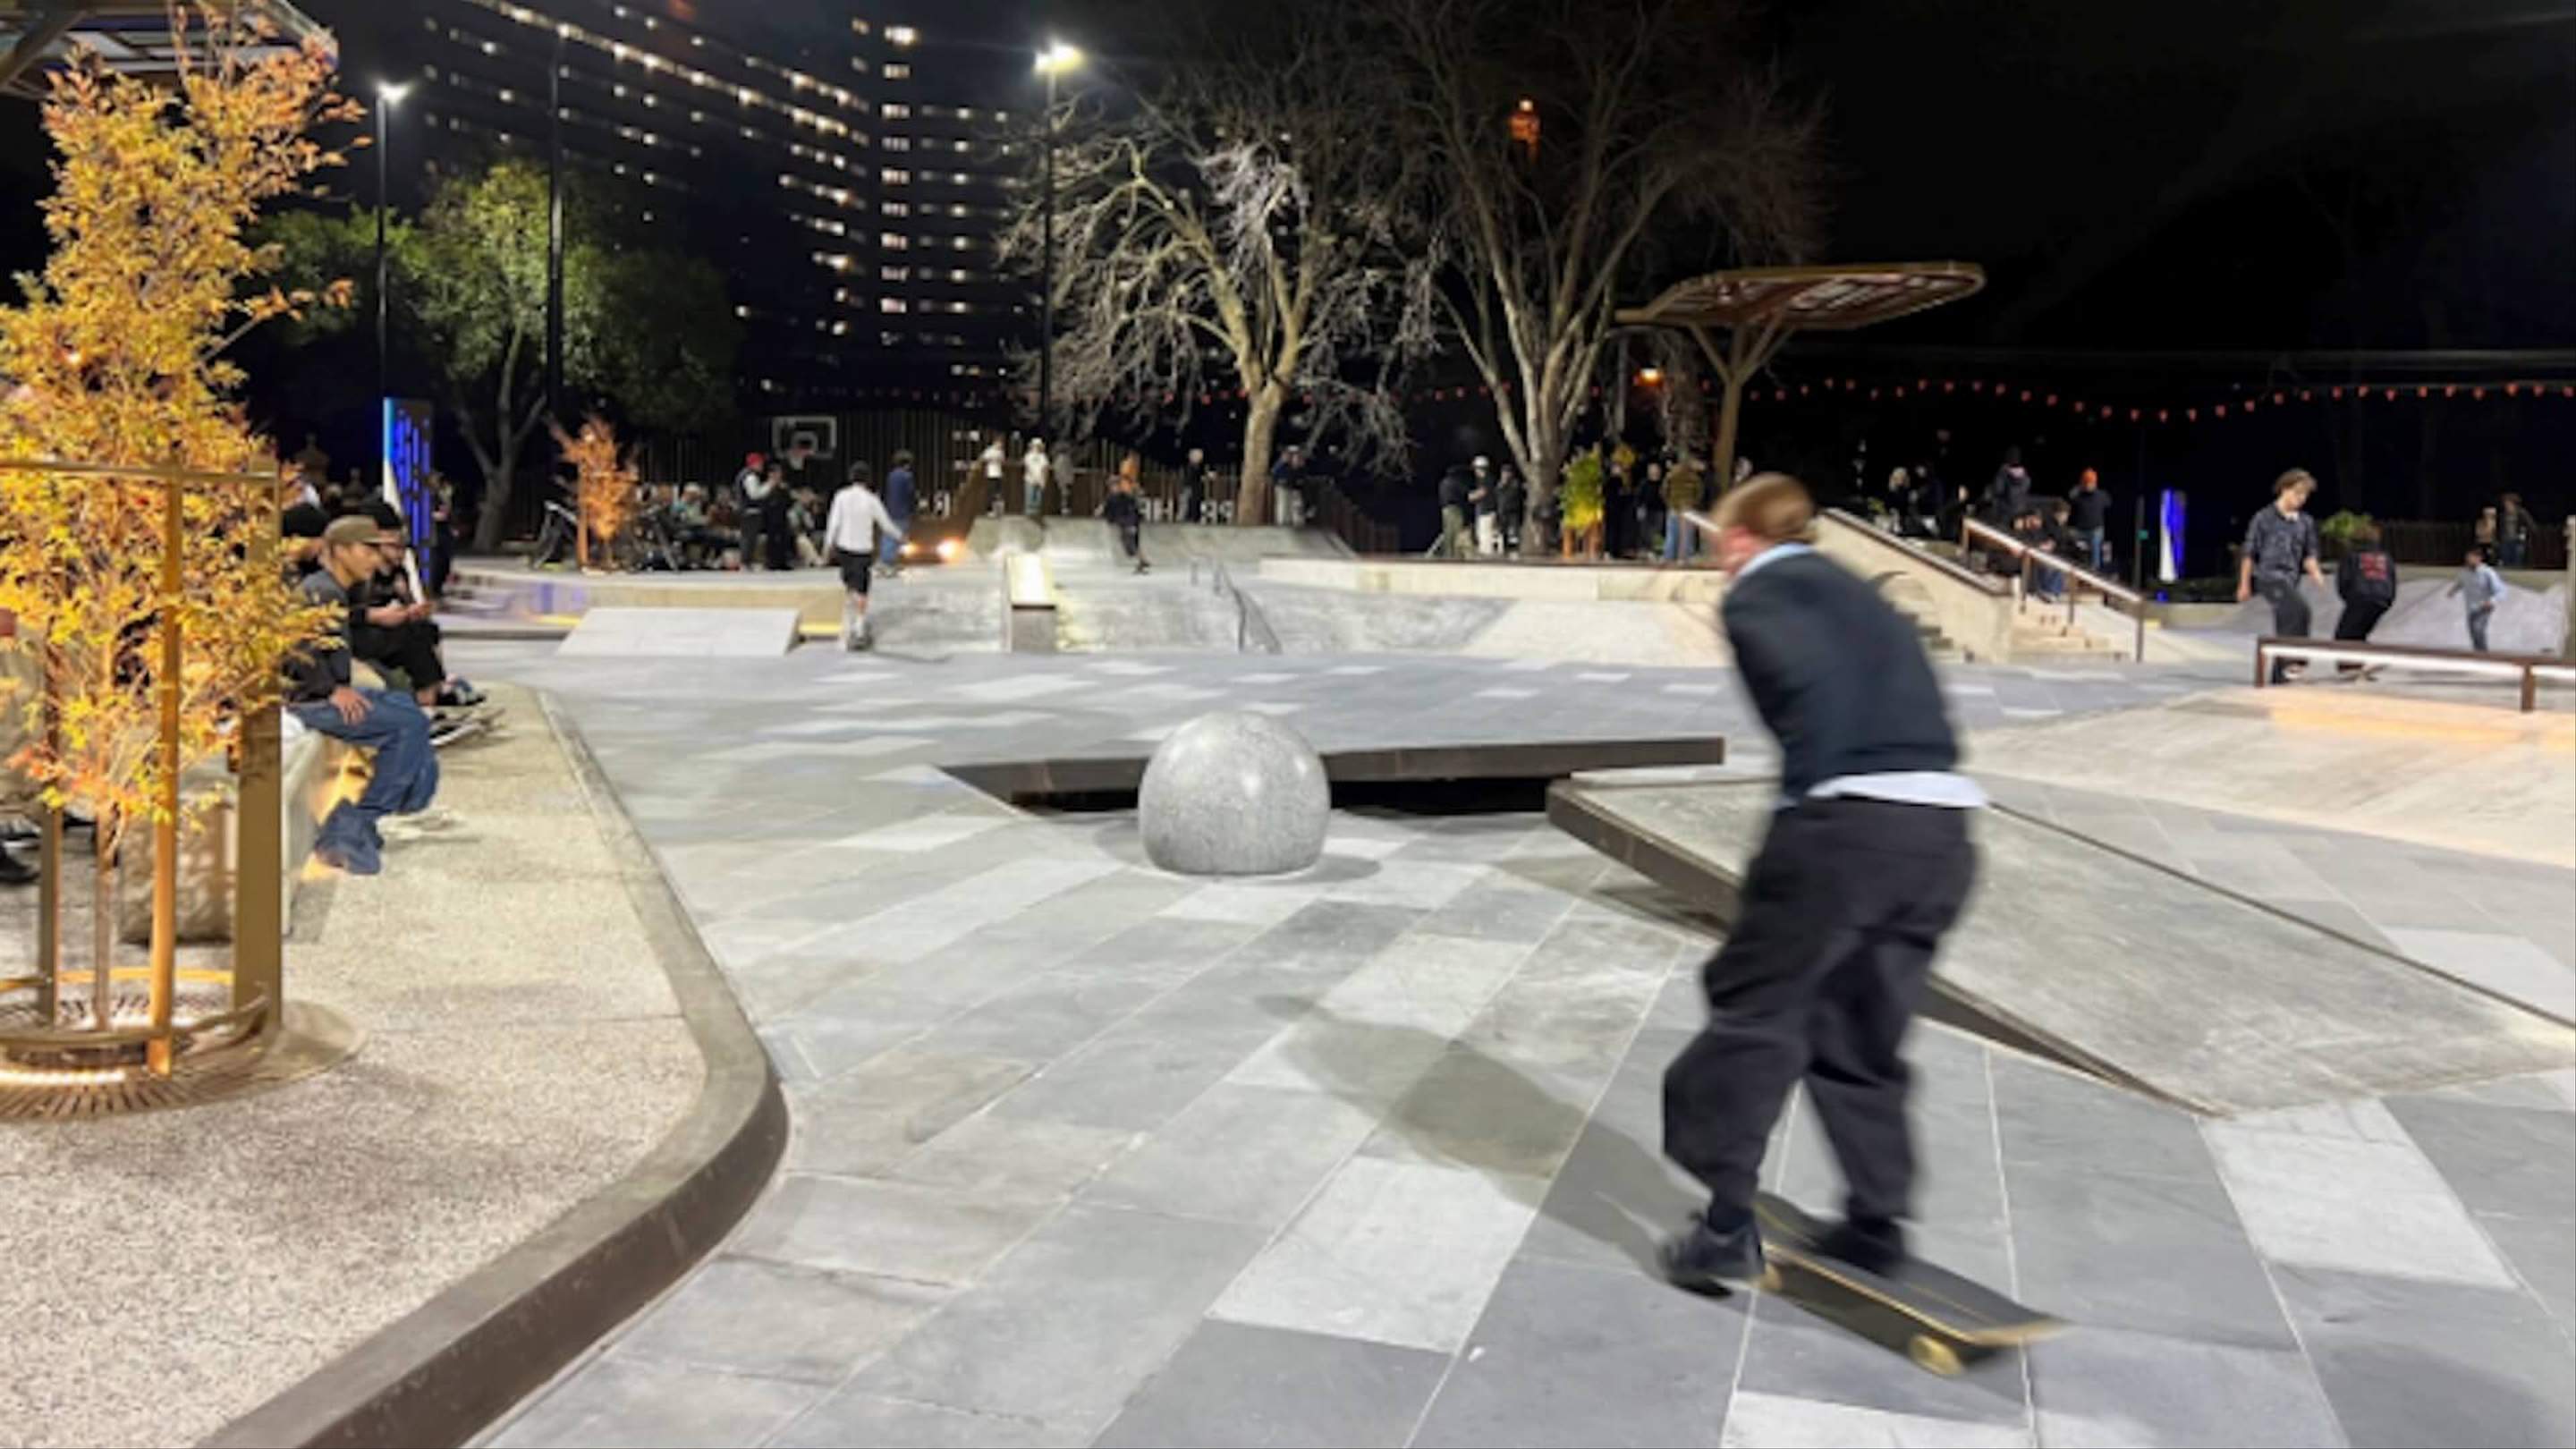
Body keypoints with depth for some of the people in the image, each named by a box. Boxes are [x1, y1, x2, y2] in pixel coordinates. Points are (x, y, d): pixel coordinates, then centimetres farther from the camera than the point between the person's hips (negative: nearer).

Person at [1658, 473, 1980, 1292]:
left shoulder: (1756, 593, 4)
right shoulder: (1851, 592, 28)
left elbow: (1808, 678, -16)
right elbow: (1908, 701, 22)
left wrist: (1806, 794, -9)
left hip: (1850, 818, -7)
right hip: (1940, 825, 8)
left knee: (1756, 1005, 6)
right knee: (1861, 1030, 19)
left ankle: (1728, 1225, 10)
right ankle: (1879, 1224, 25)